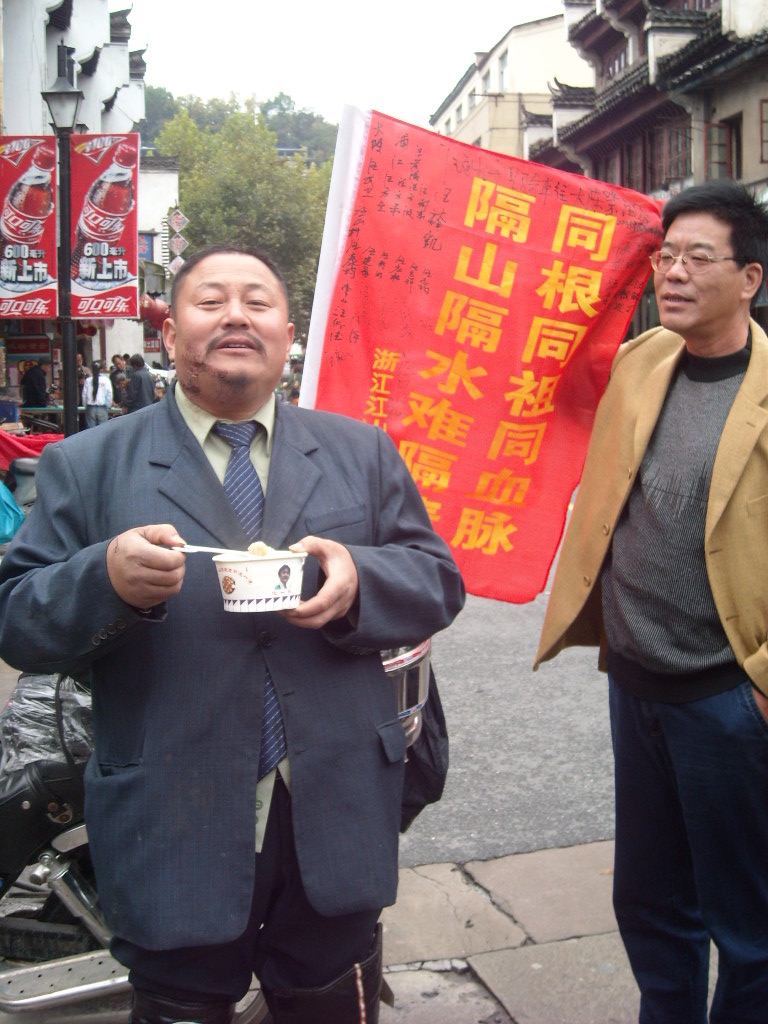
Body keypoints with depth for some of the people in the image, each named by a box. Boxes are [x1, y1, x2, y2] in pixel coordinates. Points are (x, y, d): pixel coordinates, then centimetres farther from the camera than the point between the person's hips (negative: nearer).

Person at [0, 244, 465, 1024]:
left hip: (336, 825, 2)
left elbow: (438, 582, 5)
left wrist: (359, 580, -16)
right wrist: (105, 579, -23)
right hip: (171, 836, -2)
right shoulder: (85, 467, 1)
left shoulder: (364, 453, 8)